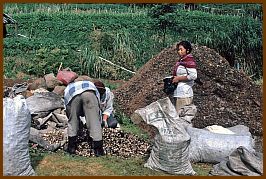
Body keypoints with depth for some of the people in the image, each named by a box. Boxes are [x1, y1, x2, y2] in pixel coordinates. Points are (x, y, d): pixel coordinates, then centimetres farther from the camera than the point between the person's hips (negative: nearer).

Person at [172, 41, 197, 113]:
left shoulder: (189, 60, -11)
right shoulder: (181, 60, 16)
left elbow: (193, 76, -21)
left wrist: (178, 78, -15)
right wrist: (174, 78, 12)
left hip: (184, 94, -10)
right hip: (179, 93, 10)